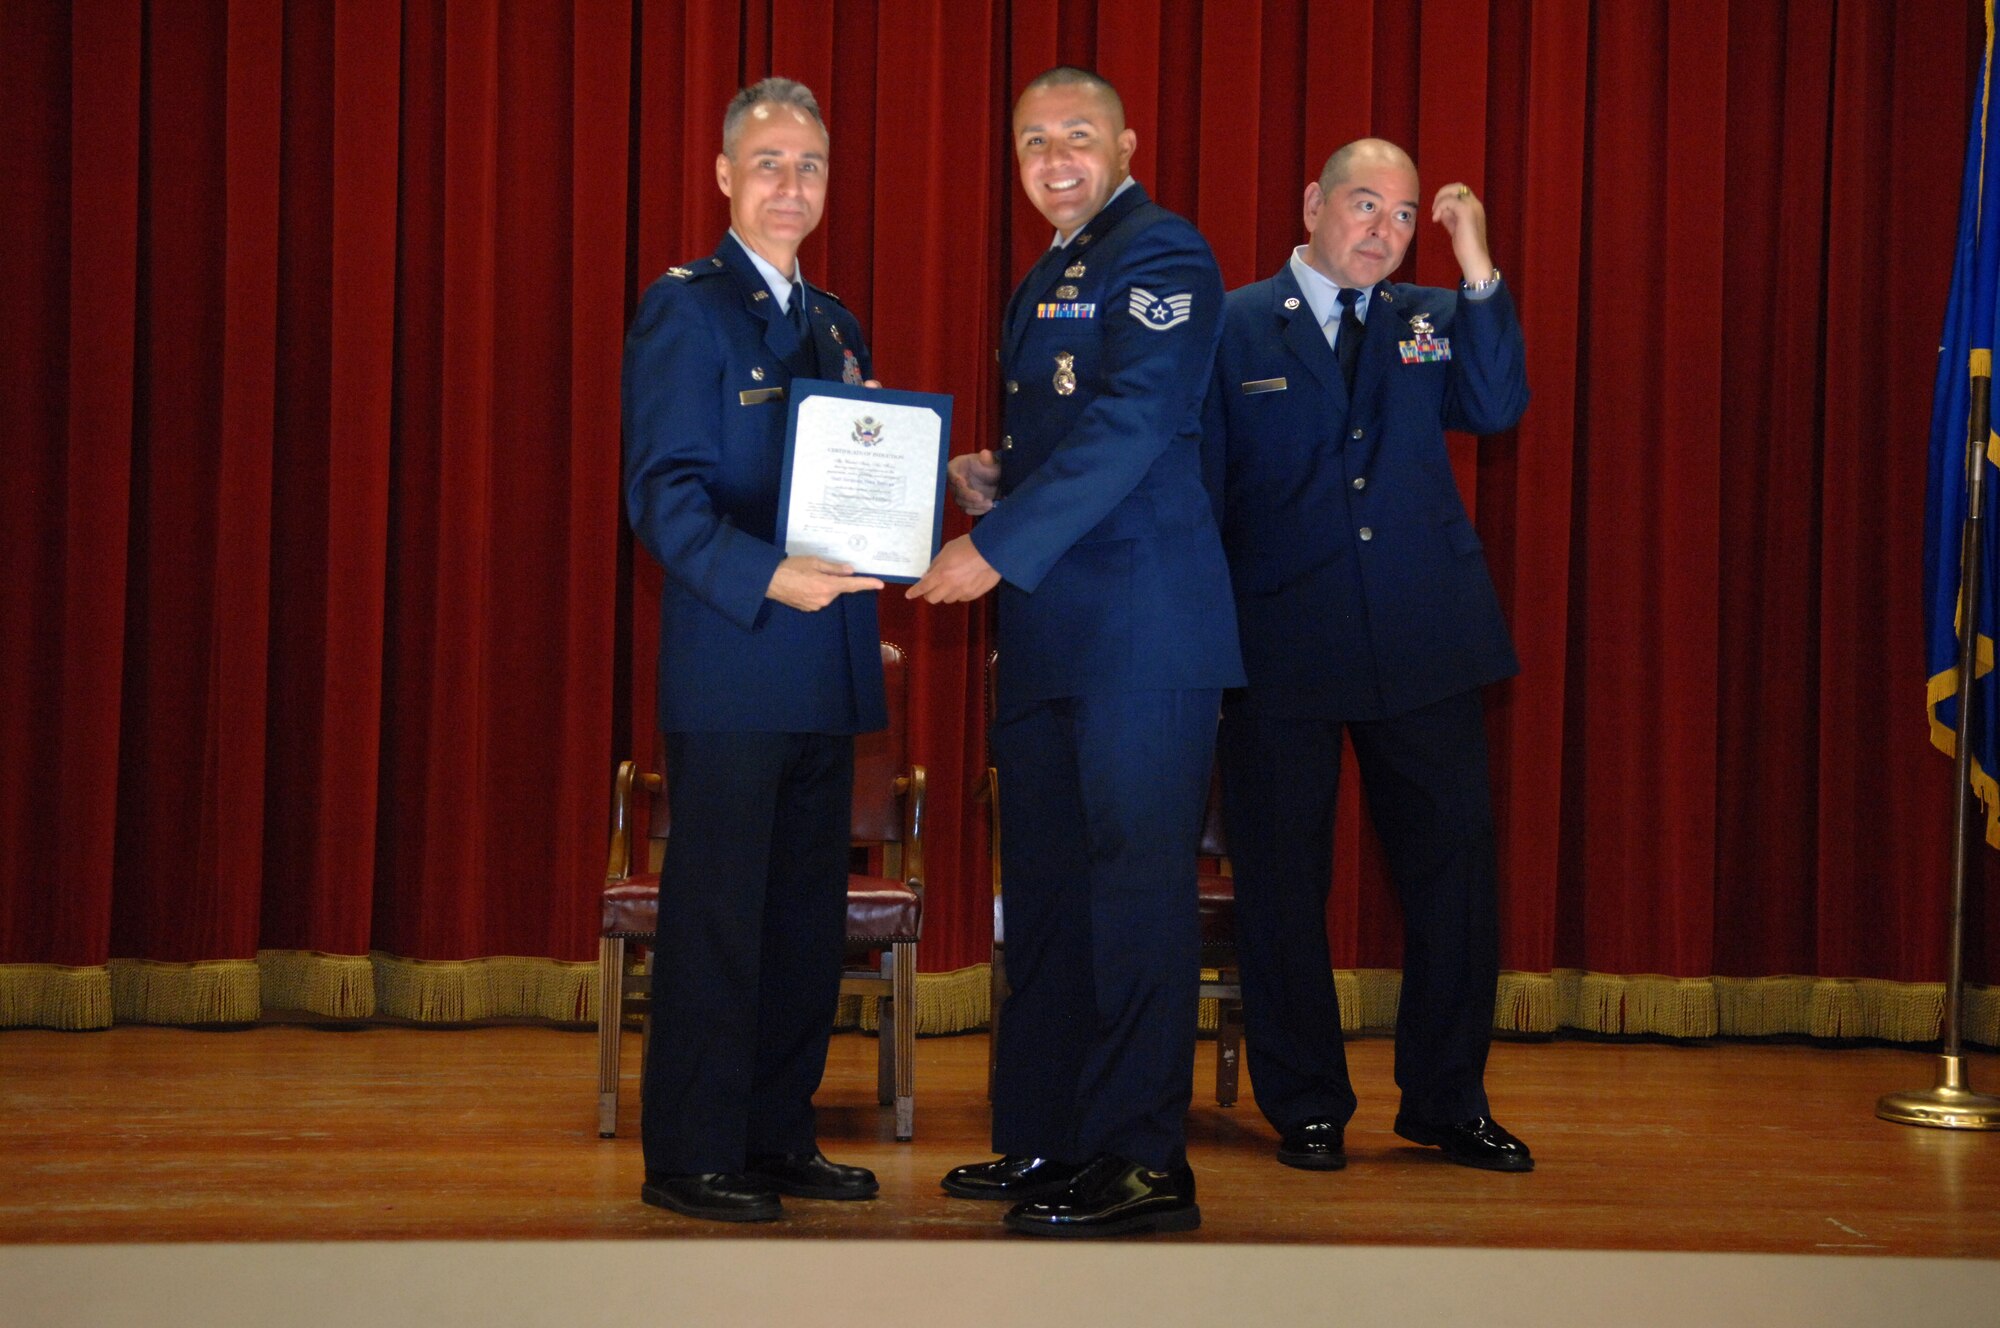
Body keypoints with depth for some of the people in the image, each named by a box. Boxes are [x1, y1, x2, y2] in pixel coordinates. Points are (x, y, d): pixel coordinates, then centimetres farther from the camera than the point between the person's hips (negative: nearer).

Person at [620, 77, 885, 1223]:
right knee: (717, 914, -3)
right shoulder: (685, 309, -4)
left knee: (809, 914, 11)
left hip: (825, 671, 8)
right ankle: (692, 1157, 7)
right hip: (730, 666, -7)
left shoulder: (836, 326, 19)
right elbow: (663, 493, -12)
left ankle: (779, 1137, 21)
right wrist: (764, 575, -27)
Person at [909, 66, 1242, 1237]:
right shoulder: (1049, 278, 22)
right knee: (1048, 884, 14)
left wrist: (1000, 548, -21)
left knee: (1137, 879, -7)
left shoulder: (1161, 255, -7)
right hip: (1051, 633, 10)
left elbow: (1130, 426, -19)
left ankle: (1145, 1163, -1)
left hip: (1143, 626, -10)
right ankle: (1047, 1140, 24)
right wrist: (994, 480, 9)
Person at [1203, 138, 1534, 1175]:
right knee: (1282, 883, 5)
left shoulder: (1430, 320, 11)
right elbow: (1198, 490, 3)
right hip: (1282, 651, -2)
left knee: (1454, 868, 5)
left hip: (1423, 651, 3)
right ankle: (1305, 1107, 20)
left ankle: (1448, 1100, 20)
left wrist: (1478, 272, -13)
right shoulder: (1233, 329, 3)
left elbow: (1497, 407, -6)